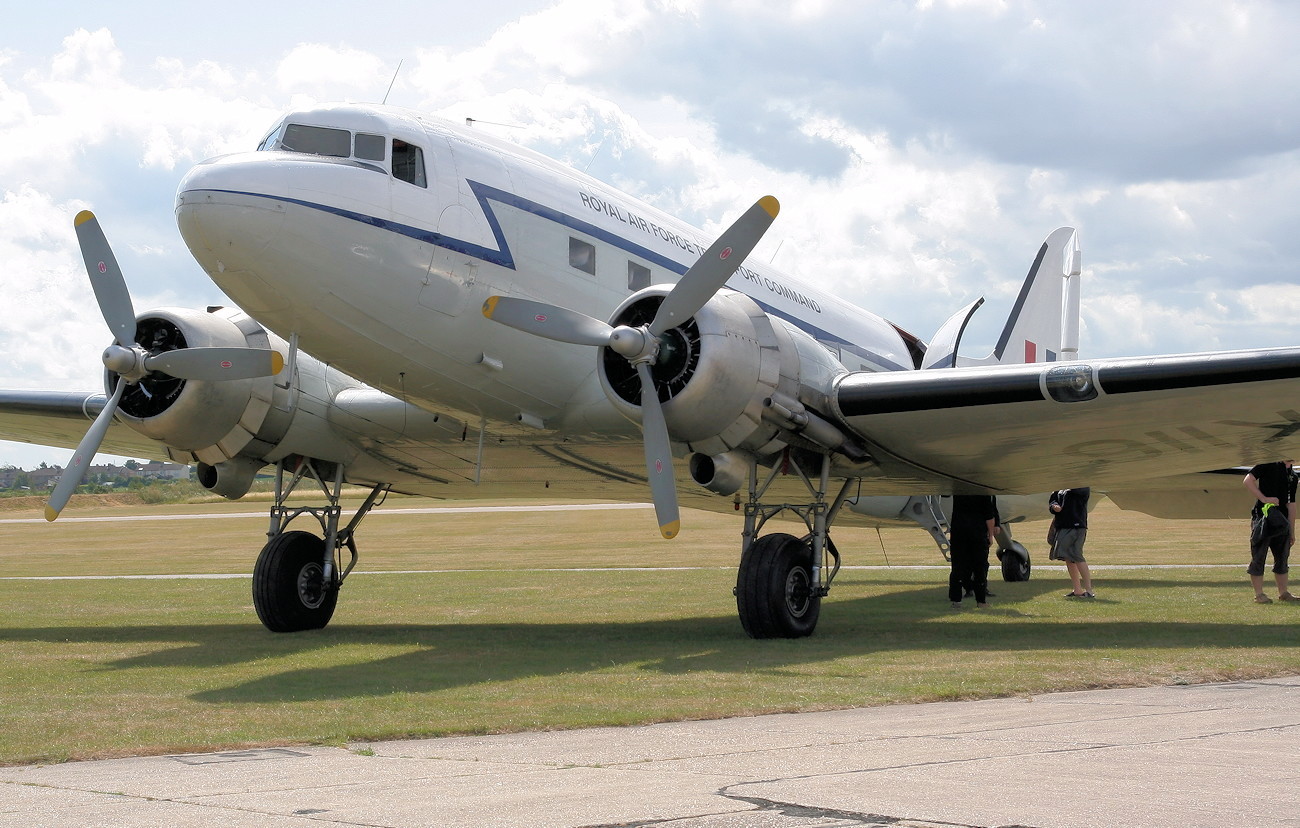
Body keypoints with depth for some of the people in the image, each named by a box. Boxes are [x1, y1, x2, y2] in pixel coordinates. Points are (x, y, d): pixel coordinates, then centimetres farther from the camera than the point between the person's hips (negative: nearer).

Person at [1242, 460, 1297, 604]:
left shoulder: (1292, 476, 15)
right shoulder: (1268, 465, -4)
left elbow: (1291, 505, 17)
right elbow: (1247, 480, -14)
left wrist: (1292, 531, 16)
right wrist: (1264, 499, -19)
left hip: (1281, 521, 7)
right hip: (1262, 517, -7)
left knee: (1282, 557, 11)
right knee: (1259, 557, -2)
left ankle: (1283, 593, 20)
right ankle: (1259, 594, 2)